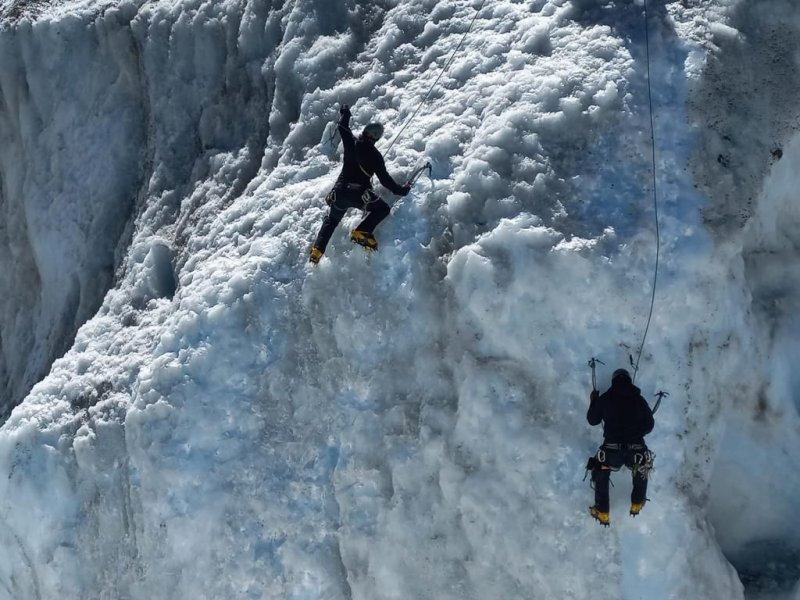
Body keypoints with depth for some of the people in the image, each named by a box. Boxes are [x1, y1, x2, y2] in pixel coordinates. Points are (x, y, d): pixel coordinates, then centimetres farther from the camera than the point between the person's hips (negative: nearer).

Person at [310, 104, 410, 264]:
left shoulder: (351, 143, 4)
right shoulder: (375, 155, -4)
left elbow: (343, 127, 23)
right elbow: (384, 179, -3)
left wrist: (345, 113, 43)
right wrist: (401, 190, 9)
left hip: (339, 192, 5)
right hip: (358, 194, -5)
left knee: (331, 220, 26)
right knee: (383, 209, 14)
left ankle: (317, 250, 14)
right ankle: (361, 232, -6)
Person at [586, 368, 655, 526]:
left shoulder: (605, 399, -1)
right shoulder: (639, 399, 3)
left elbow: (592, 420, 11)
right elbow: (649, 425, 12)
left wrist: (593, 402, 27)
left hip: (611, 451, -1)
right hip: (636, 450, 1)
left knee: (601, 474, 26)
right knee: (642, 470, 34)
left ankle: (602, 513, 27)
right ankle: (637, 505, 44)